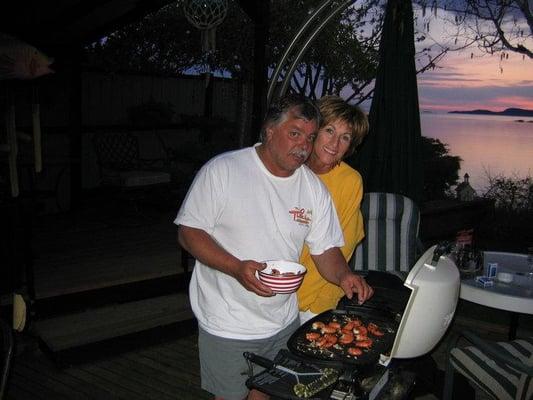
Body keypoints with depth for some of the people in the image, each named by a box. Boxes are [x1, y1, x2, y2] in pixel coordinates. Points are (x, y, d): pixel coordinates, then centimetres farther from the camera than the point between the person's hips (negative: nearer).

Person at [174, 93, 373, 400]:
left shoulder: (315, 188, 0)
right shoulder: (221, 170, -15)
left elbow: (325, 249, 5)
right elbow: (188, 232, -13)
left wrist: (343, 276, -17)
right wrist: (237, 268, -27)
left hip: (284, 322, 4)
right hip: (228, 325, -4)